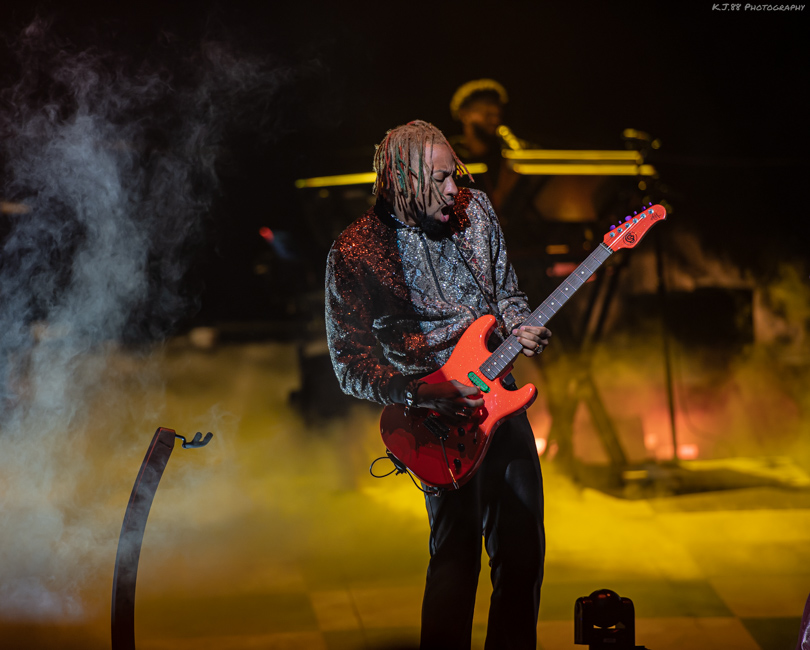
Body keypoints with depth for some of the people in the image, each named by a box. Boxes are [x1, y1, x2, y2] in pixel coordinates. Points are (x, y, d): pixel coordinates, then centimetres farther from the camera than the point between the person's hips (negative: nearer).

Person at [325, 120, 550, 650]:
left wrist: (521, 328, -8)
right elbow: (350, 366, -14)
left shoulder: (475, 209, 1)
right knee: (456, 554, -2)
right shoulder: (355, 254, -15)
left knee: (524, 547, 12)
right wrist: (423, 394, -24)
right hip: (439, 420, -6)